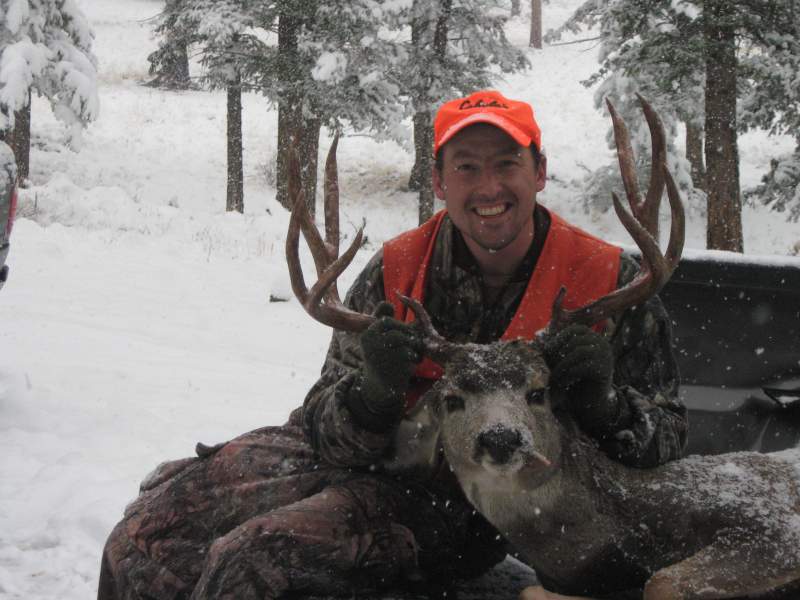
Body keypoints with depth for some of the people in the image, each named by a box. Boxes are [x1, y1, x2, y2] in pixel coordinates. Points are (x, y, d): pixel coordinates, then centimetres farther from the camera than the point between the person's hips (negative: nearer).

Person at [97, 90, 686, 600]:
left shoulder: (609, 282, -10)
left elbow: (666, 436, -5)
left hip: (467, 506, -4)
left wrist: (601, 402, -28)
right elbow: (329, 431, -3)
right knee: (143, 538, -9)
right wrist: (373, 390, -28)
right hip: (365, 460, 4)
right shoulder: (395, 273, -4)